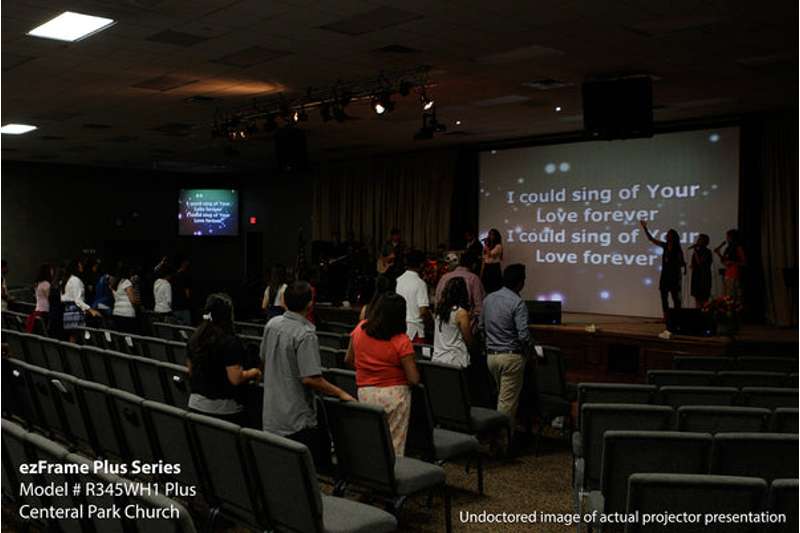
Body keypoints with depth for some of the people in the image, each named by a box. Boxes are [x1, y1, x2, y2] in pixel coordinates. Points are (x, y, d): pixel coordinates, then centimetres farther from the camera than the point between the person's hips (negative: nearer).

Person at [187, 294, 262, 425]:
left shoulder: (194, 338, 2)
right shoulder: (230, 342, -19)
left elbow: (191, 372, 13)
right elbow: (235, 379, -19)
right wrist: (253, 373, -2)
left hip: (196, 405, 6)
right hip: (225, 409, -6)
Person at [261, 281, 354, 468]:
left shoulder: (272, 324, 2)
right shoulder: (306, 334, -22)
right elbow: (310, 378, -26)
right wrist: (340, 393, -14)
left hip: (271, 416, 8)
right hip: (297, 421, -7)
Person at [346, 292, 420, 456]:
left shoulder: (359, 329, -1)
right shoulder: (401, 341, -14)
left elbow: (349, 360, 12)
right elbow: (414, 379, -13)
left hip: (365, 394, 4)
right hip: (394, 395, -4)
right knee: (395, 448, 6)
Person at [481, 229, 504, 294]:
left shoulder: (498, 246, -6)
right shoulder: (487, 246, 14)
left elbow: (490, 255, -19)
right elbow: (484, 259, 14)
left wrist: (486, 245, -12)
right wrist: (482, 271, 10)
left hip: (494, 268, -7)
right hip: (487, 268, 7)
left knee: (494, 287, -7)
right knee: (486, 287, 5)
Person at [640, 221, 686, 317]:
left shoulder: (678, 250, -7)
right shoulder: (665, 246, 5)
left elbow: (682, 263, -2)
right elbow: (651, 239, 5)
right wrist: (645, 228, -1)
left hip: (674, 276, -5)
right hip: (665, 275, 5)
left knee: (675, 297, -1)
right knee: (664, 296, 4)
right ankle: (666, 317, 9)